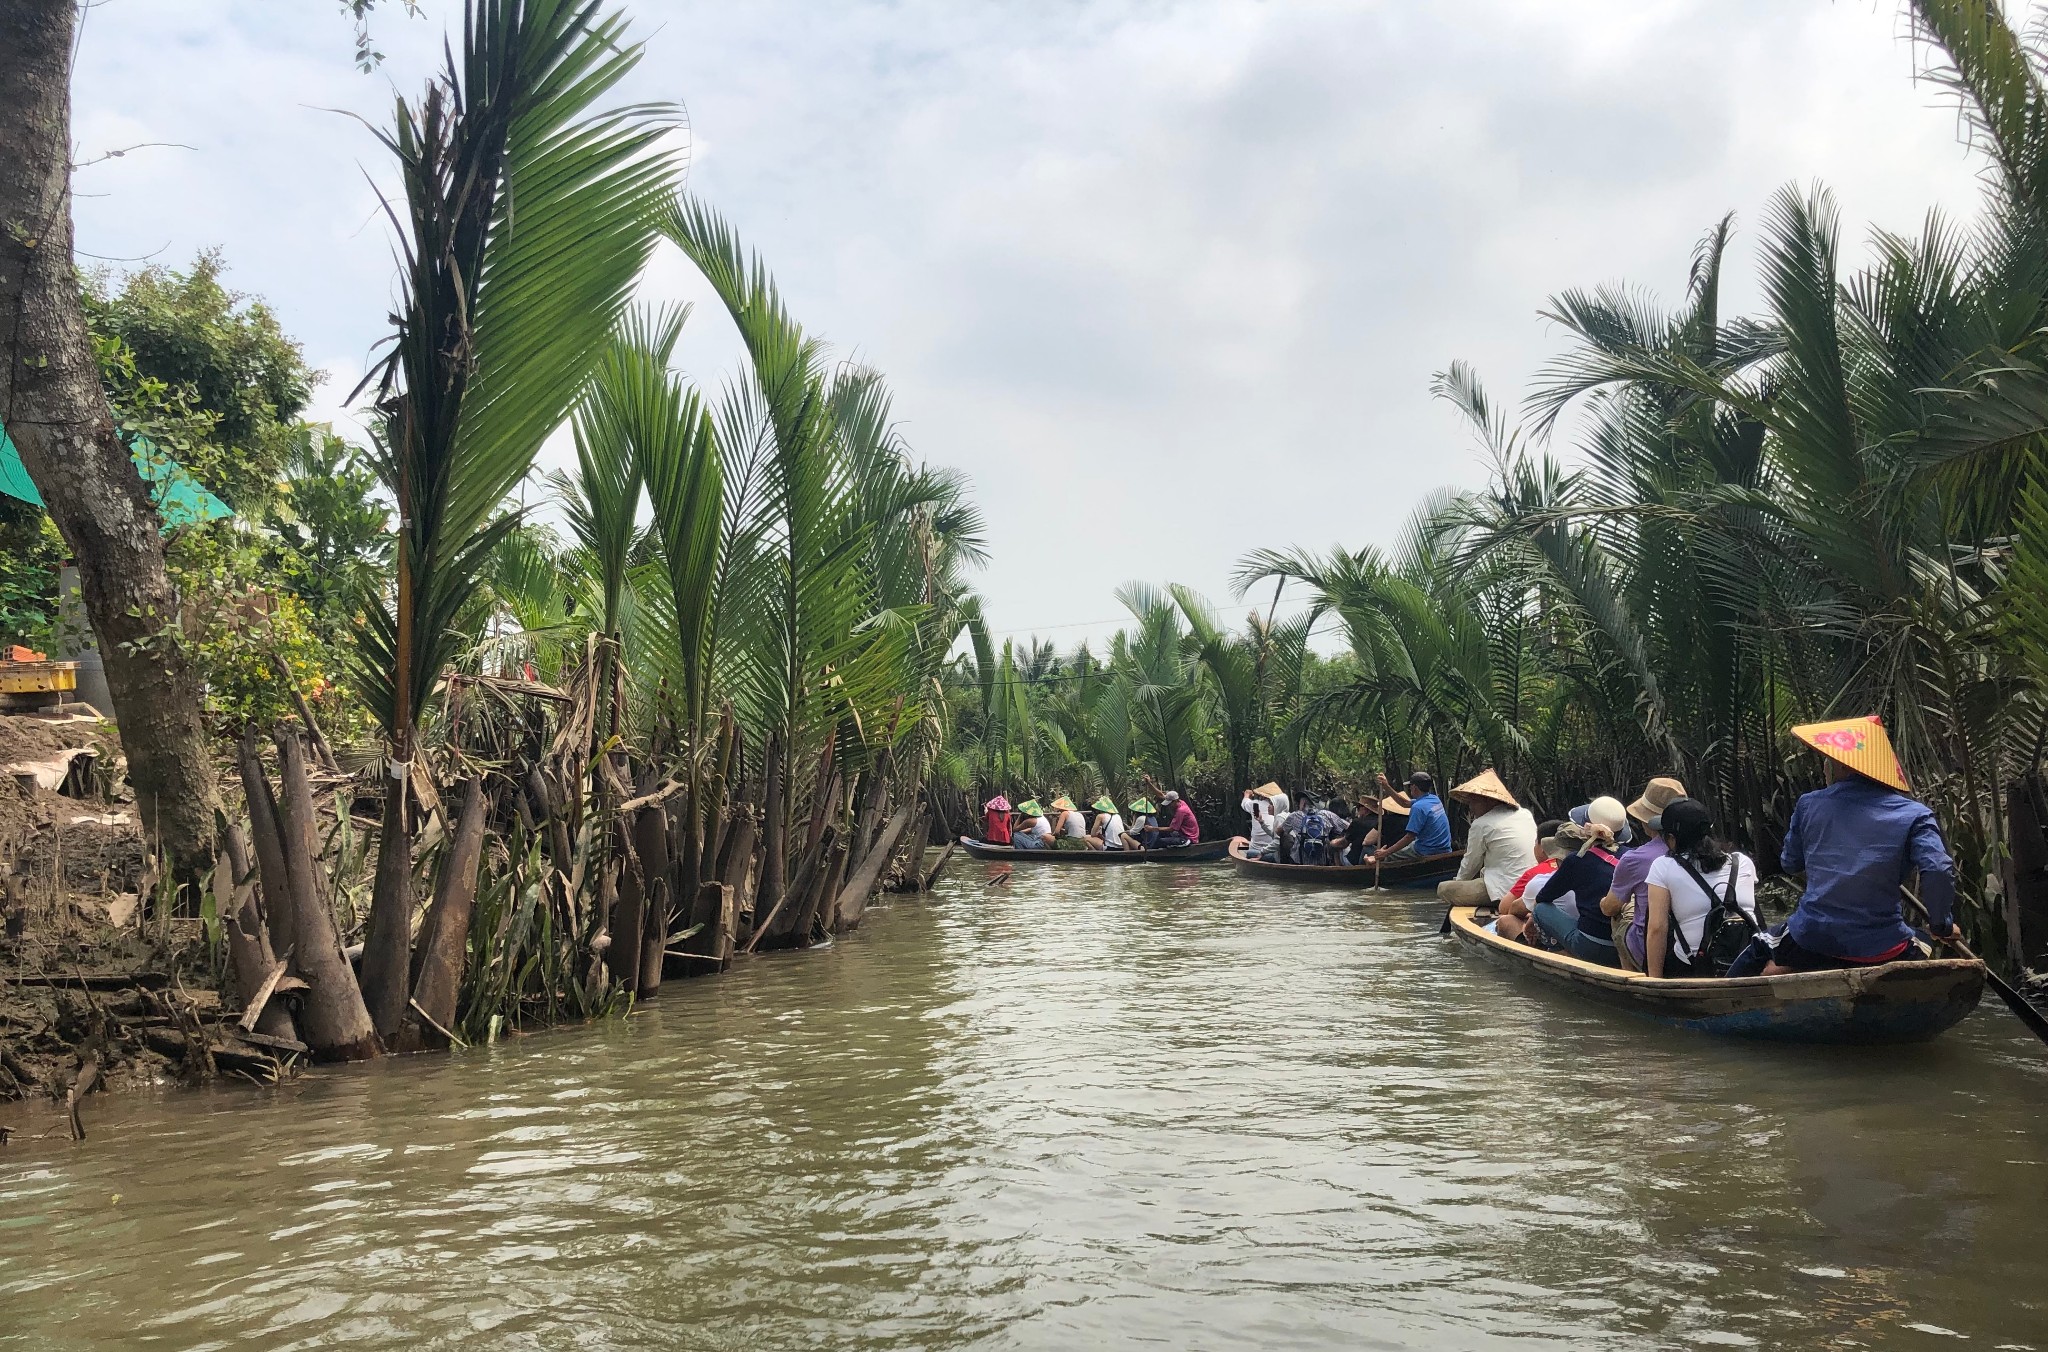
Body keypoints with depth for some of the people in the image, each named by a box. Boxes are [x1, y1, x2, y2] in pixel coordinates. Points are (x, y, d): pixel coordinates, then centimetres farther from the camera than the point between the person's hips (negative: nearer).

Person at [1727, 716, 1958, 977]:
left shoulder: (1809, 805, 3)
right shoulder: (1913, 814, -4)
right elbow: (1939, 871, -18)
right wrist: (1941, 925, -3)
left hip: (1811, 937, 2)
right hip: (1879, 946, -1)